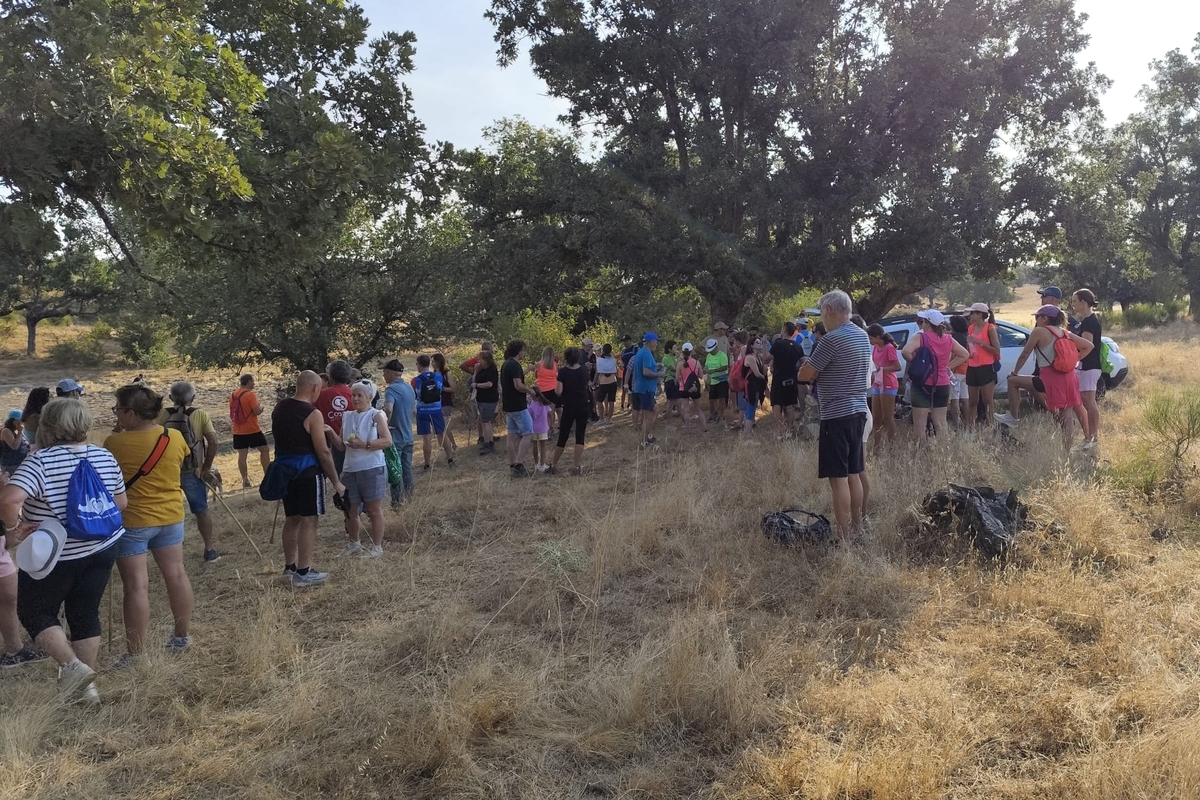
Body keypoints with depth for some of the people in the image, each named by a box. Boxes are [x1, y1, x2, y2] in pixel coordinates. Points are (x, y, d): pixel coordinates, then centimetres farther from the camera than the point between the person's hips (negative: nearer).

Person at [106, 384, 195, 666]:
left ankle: (136, 653, 6)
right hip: (170, 516, 5)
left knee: (136, 585, 0)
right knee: (176, 574, 14)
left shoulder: (115, 443, -17)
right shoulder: (175, 437, -5)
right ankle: (183, 636, 26)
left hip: (132, 521, -4)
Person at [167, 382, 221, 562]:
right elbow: (212, 441, -12)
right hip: (193, 471, 0)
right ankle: (209, 550, 18)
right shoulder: (201, 415, -5)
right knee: (202, 510, 13)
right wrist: (206, 468, -5)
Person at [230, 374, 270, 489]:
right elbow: (257, 411, -19)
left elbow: (231, 414, 17)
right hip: (252, 430, -6)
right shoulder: (250, 394, -14)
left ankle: (245, 481, 9)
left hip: (238, 431, 7)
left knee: (242, 455, 7)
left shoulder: (233, 395, 9)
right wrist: (261, 406, -1)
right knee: (264, 450, 6)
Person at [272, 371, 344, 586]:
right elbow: (323, 452, -16)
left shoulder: (279, 408, 7)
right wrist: (336, 480, -8)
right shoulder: (312, 414, -16)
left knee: (291, 518, 17)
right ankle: (303, 573, 2)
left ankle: (290, 567, 26)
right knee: (308, 520, -1)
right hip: (306, 470, -8)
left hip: (284, 468, 8)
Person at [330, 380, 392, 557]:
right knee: (350, 510, 13)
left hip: (372, 469, -6)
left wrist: (365, 445, -21)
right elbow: (342, 446, 12)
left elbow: (387, 441, -14)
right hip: (350, 470, 6)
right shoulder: (347, 417, 11)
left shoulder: (377, 415, -5)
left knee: (374, 510, 3)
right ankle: (354, 544, 31)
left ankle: (377, 547, 14)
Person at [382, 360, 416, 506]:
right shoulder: (409, 387, 8)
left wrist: (385, 424, -20)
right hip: (408, 437, 7)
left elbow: (388, 409, -34)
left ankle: (398, 504, 7)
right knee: (407, 470, 16)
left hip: (395, 438, -7)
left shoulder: (391, 389, -17)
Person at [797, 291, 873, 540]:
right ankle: (856, 530, 21)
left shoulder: (832, 339, -17)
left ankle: (843, 537, -2)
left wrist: (810, 364, 9)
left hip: (836, 415, -9)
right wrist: (821, 369, 14)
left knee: (838, 477, -5)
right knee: (854, 474, 14)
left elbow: (804, 375, -13)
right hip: (858, 411, 9)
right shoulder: (863, 336, 11)